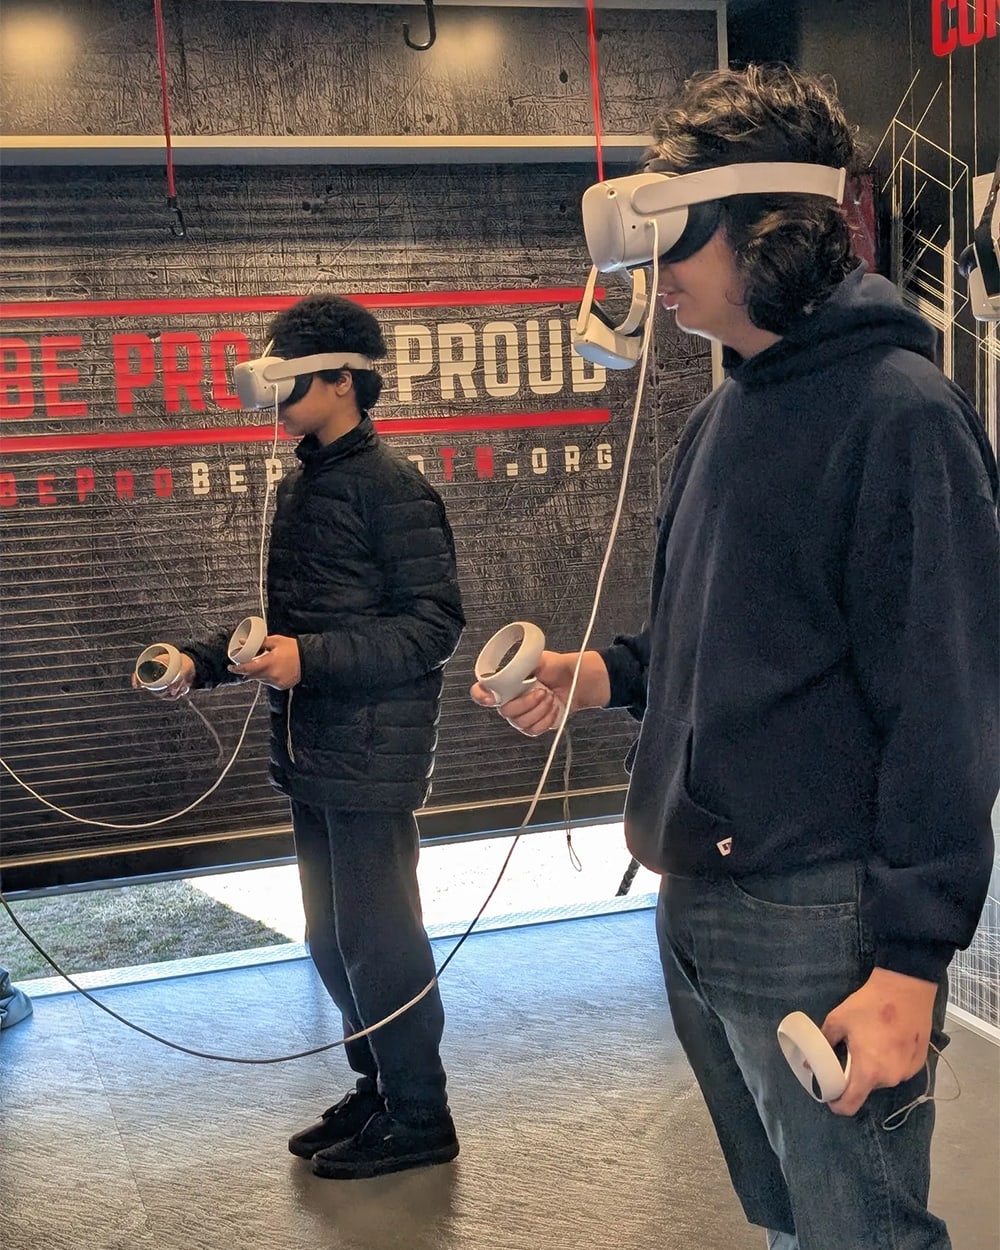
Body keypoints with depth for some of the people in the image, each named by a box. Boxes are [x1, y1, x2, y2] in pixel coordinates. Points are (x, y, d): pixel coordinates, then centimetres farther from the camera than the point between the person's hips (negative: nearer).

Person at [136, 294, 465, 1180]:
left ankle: (419, 1119, 15)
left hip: (372, 758, -9)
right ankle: (377, 1092, 32)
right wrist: (203, 663, 9)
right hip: (311, 756, 9)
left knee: (378, 940, 0)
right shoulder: (300, 489, 13)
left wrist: (311, 659, -24)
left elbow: (435, 625, -17)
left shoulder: (391, 488, -12)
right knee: (334, 938, 16)